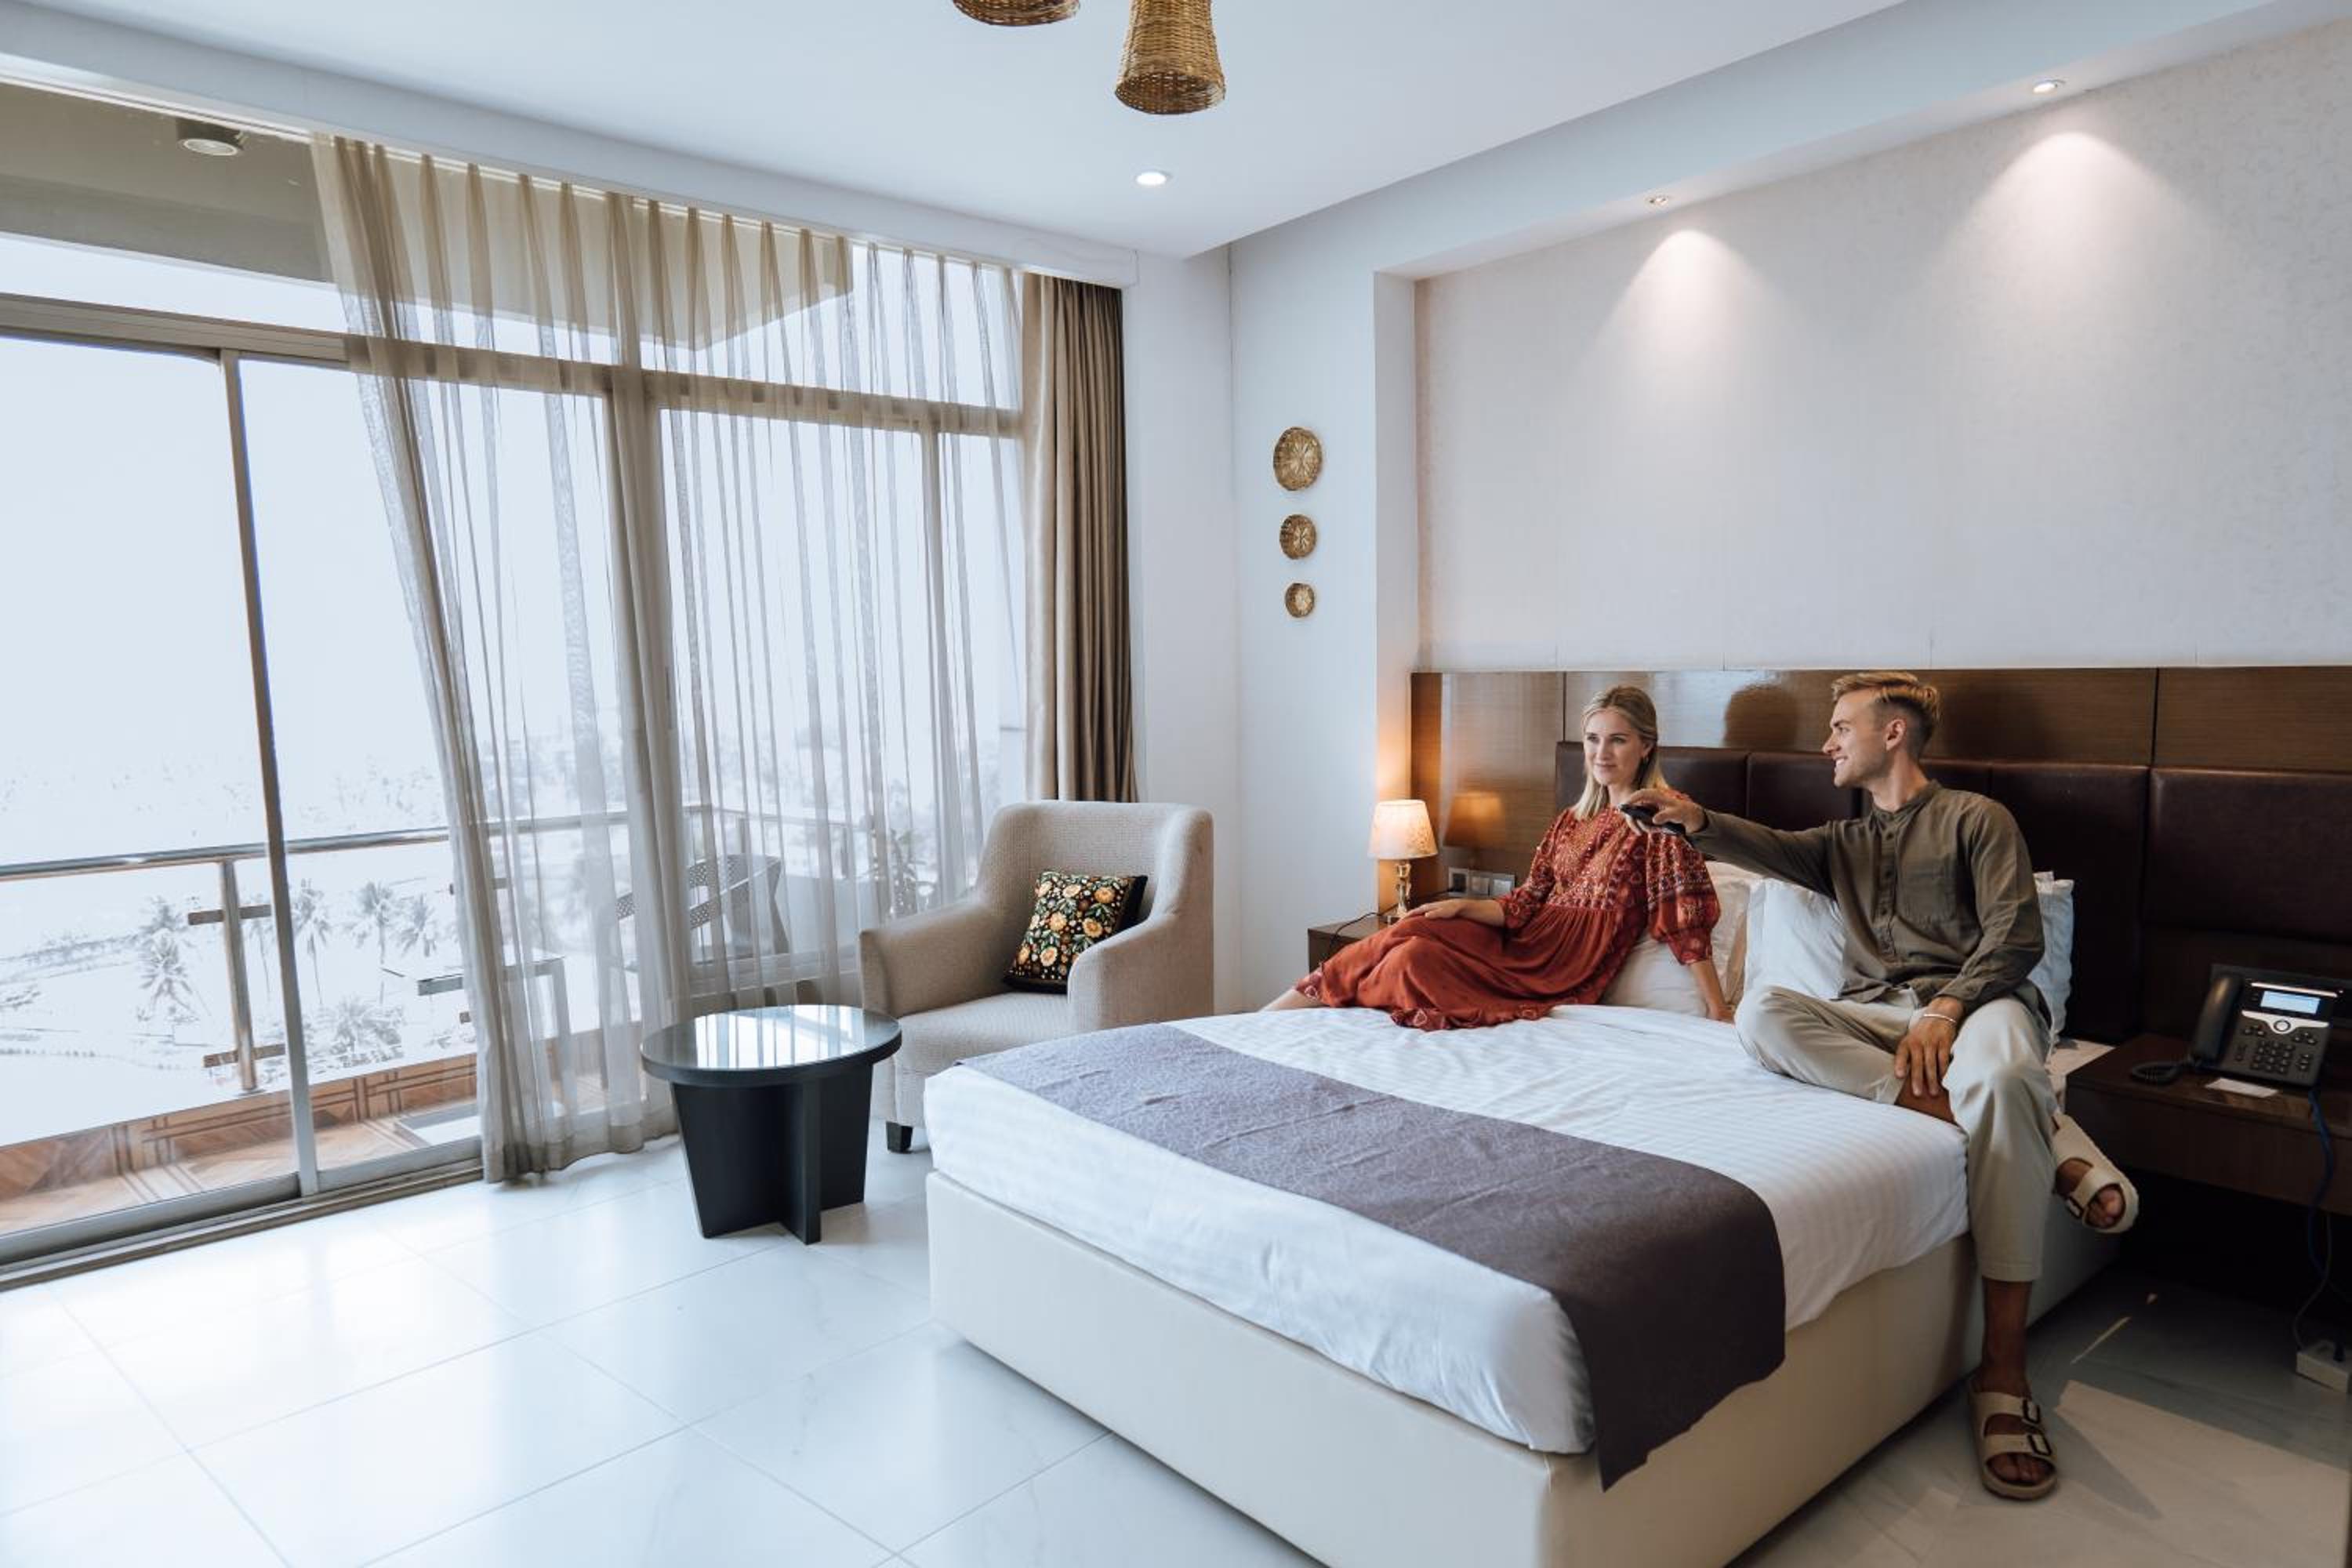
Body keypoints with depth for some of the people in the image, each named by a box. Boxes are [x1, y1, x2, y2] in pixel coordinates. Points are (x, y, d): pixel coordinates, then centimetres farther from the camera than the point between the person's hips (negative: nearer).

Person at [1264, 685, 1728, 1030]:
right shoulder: (1573, 820, 15)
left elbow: (1686, 922, -10)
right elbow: (1525, 905, 12)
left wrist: (1720, 1012, -15)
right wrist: (1464, 906, -4)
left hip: (1566, 970, -6)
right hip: (1526, 940, 6)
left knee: (1413, 955, -25)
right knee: (1410, 932, -19)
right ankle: (1265, 1019, -15)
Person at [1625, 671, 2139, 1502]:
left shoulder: (1975, 818, 13)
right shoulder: (1844, 841, 29)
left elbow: (2016, 936, 0)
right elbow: (1774, 849, 6)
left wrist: (1948, 1009, -17)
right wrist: (1699, 819, -13)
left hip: (1975, 1000, -4)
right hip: (1870, 1015, 4)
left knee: (2003, 1075, -41)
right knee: (1762, 1011, -29)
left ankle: (2003, 1371, -32)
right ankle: (2048, 1139, -31)